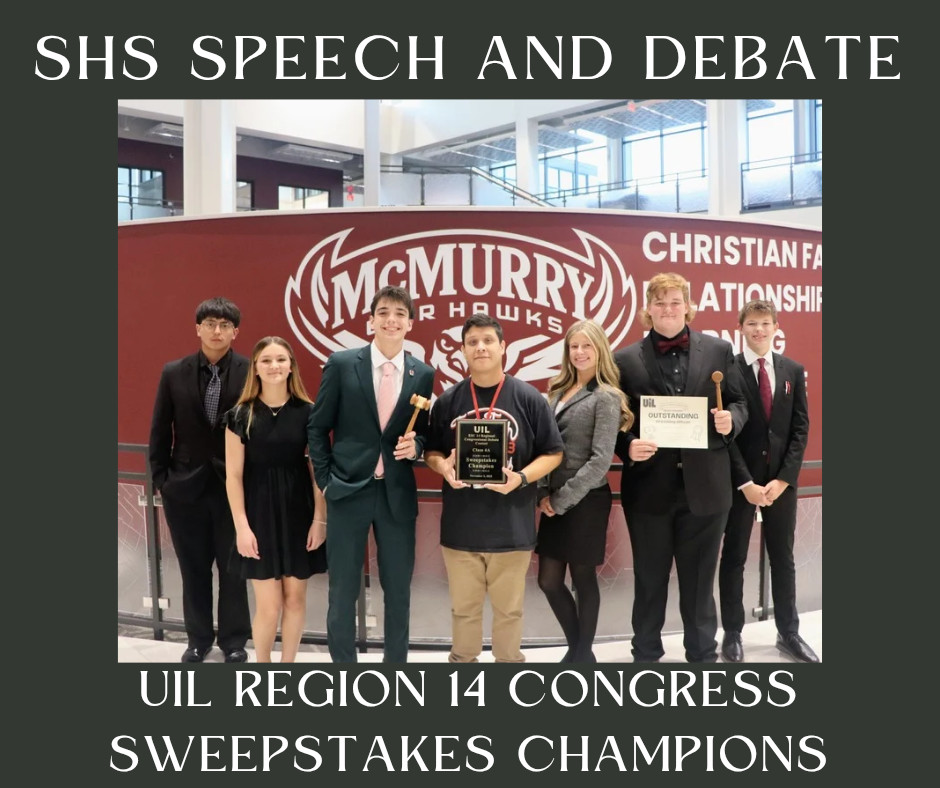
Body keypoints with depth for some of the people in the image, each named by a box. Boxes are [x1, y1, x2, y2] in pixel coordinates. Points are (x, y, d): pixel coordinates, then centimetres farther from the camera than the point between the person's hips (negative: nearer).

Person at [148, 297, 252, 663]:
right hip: (185, 486, 2)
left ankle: (234, 641, 26)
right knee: (193, 569, 14)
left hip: (234, 486, -2)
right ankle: (198, 639, 31)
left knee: (233, 568, 10)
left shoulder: (252, 372, -7)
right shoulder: (173, 373, 1)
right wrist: (160, 478, 3)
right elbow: (159, 431, 6)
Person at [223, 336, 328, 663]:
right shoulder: (241, 415, -4)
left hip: (299, 513, 2)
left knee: (295, 598, 9)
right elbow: (234, 476, -3)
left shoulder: (307, 412, 0)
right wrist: (242, 527, -9)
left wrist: (320, 520, -3)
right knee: (268, 605, -1)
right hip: (260, 514, -2)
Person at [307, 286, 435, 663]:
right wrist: (325, 480, -2)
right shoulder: (341, 363, -2)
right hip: (348, 491, -2)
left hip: (398, 494, 2)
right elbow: (317, 427, 3)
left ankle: (396, 662, 28)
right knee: (343, 590, 6)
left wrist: (415, 445, -10)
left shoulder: (423, 374, 4)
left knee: (398, 589, 12)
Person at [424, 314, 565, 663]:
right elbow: (431, 452, 10)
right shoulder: (448, 400, 3)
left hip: (512, 525, -1)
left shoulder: (528, 398, -3)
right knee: (464, 608, 14)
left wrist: (522, 478, -17)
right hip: (460, 524, 2)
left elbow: (553, 453, 0)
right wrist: (443, 466, -12)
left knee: (509, 608, 13)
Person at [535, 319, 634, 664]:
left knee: (583, 581, 6)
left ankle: (583, 653, 23)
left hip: (586, 501, -6)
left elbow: (600, 460, -16)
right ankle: (577, 647, 30)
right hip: (554, 502, 7)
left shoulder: (606, 398, -9)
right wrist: (544, 494, -1)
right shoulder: (558, 391, 12)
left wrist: (562, 499, -14)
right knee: (548, 580, 9)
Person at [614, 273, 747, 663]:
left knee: (699, 580, 14)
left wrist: (730, 420, -12)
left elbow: (738, 402, 10)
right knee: (649, 581, 13)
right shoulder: (626, 359, -1)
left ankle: (703, 654, 30)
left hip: (704, 485, 1)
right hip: (649, 487, -1)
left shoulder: (718, 350, 4)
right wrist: (628, 446, -19)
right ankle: (645, 654, 30)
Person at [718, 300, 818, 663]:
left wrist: (784, 478, -7)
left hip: (781, 479, 4)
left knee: (783, 558, 13)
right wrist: (745, 482, -14)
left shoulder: (793, 371, 7)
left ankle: (788, 633, 25)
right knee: (734, 558, 6)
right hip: (739, 480, -3)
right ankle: (732, 634, 17)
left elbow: (800, 429, 4)